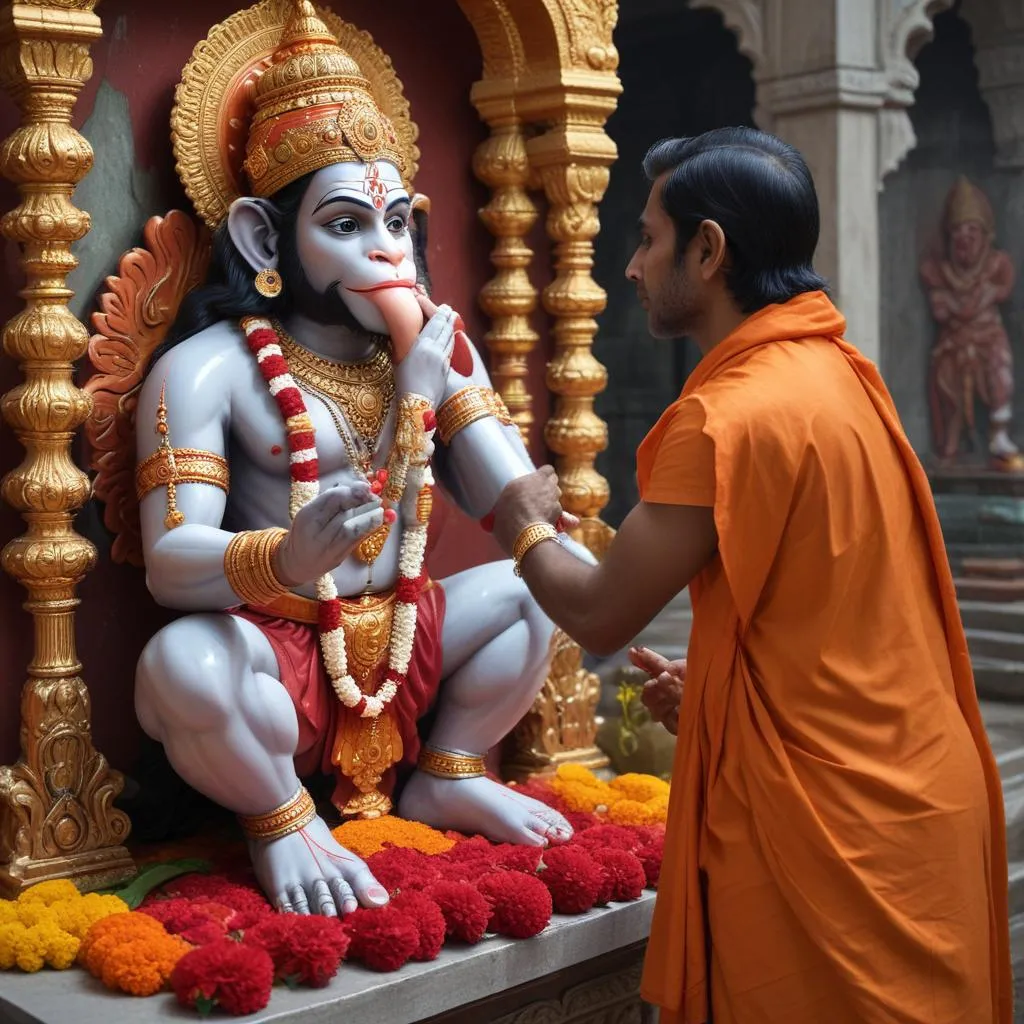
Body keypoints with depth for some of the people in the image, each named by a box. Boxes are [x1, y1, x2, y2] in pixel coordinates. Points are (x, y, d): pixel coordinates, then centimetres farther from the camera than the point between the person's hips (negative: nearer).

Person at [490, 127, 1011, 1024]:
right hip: (908, 795, 9)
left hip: (829, 829, -9)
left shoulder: (732, 416, -21)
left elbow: (599, 617, -13)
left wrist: (525, 528, 5)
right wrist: (711, 684, 15)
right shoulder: (838, 376, 7)